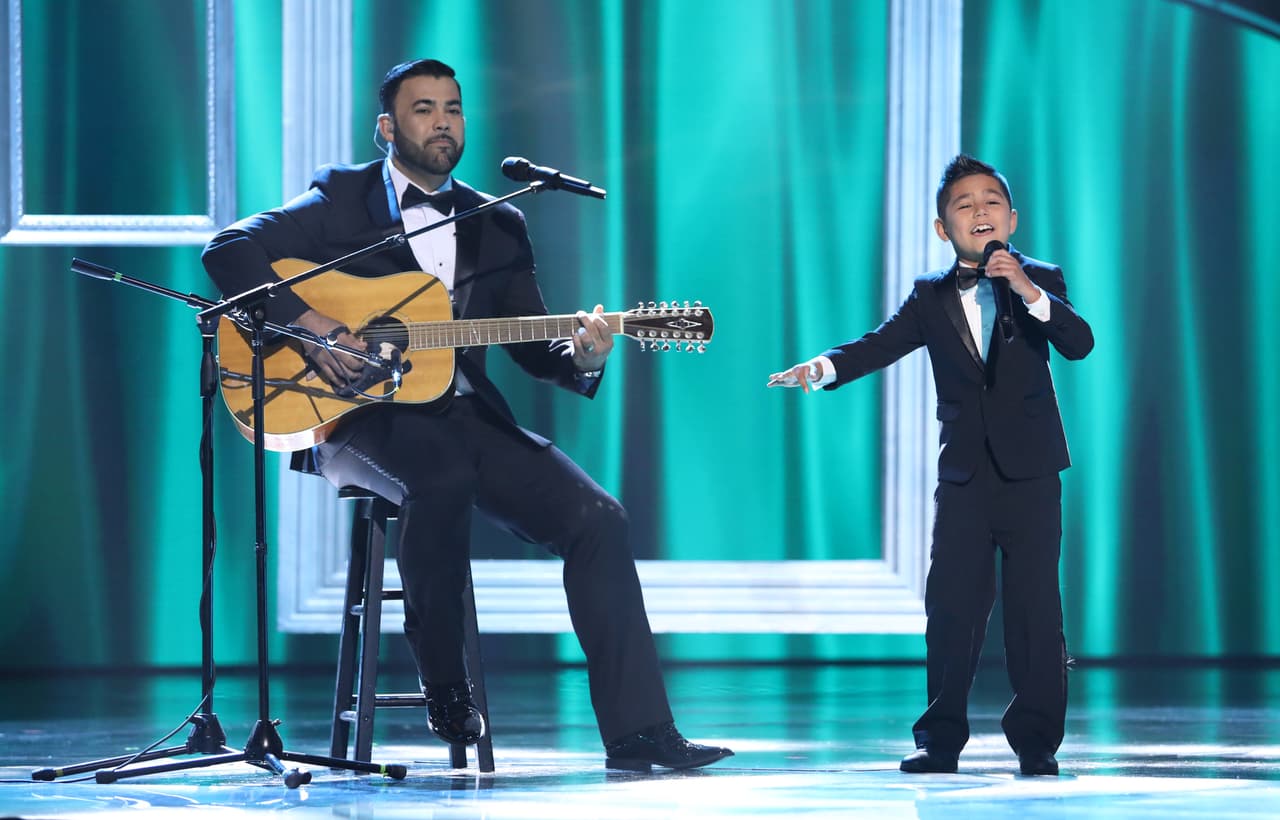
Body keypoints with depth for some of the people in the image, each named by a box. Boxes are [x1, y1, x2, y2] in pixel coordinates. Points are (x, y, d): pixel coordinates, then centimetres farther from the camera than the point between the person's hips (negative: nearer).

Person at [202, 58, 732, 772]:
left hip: (464, 414, 5)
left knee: (598, 519, -15)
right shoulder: (342, 199, 4)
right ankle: (445, 688, -21)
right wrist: (306, 322, -21)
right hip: (362, 414, -5)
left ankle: (637, 733, -17)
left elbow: (534, 345, 13)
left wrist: (580, 355, -11)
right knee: (444, 472, -39)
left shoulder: (498, 225, 16)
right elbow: (230, 251, -7)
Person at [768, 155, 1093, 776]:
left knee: (1034, 604, -3)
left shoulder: (1040, 281, 3)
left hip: (1030, 472, -2)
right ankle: (941, 740, 5)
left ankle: (1037, 740, 2)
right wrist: (822, 368, -25)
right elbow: (881, 344, -7)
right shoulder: (931, 298, 7)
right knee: (951, 607, -1)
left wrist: (1029, 292, -26)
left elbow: (1080, 343, -12)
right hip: (963, 476, 2)